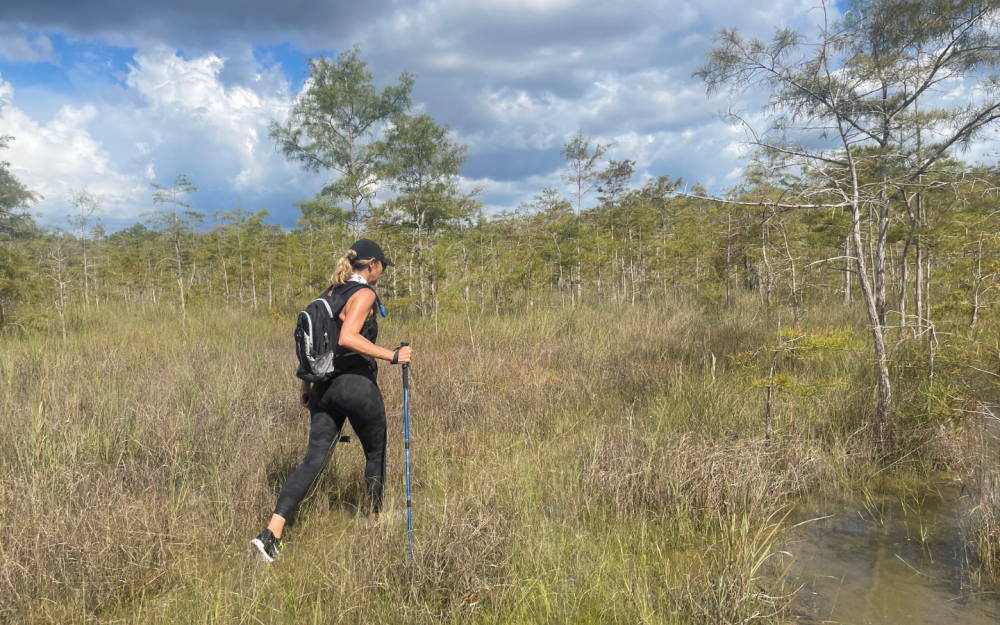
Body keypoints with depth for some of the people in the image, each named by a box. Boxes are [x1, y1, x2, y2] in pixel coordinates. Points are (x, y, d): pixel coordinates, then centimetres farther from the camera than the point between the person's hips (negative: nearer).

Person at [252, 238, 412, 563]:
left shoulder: (332, 293, 14)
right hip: (359, 385, -7)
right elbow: (347, 337, -25)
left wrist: (306, 383, 20)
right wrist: (392, 355, -23)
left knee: (314, 460, 4)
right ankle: (377, 519, 33)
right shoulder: (364, 295, -11)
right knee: (376, 452, 17)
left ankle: (271, 531, -7)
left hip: (326, 386, 7)